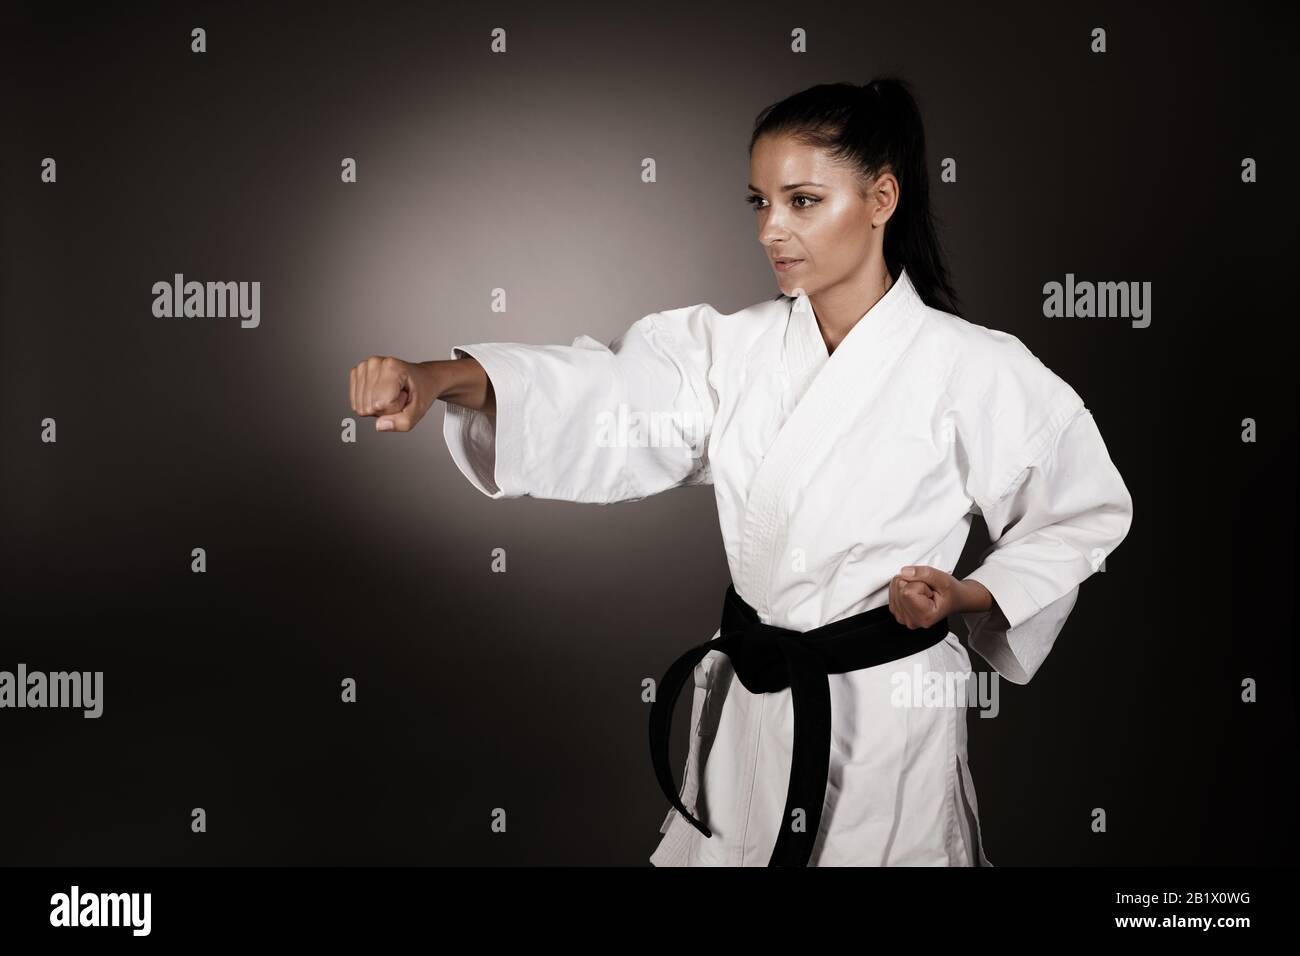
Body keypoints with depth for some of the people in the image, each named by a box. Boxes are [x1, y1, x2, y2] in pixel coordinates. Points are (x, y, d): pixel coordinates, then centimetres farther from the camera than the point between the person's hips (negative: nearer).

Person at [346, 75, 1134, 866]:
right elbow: (602, 403, -15)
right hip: (752, 708, 4)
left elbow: (1083, 515, -1)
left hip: (891, 713, -3)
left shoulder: (973, 370, -13)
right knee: (727, 852, 19)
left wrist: (969, 595, -16)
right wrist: (442, 377, -30)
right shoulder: (736, 349, -2)